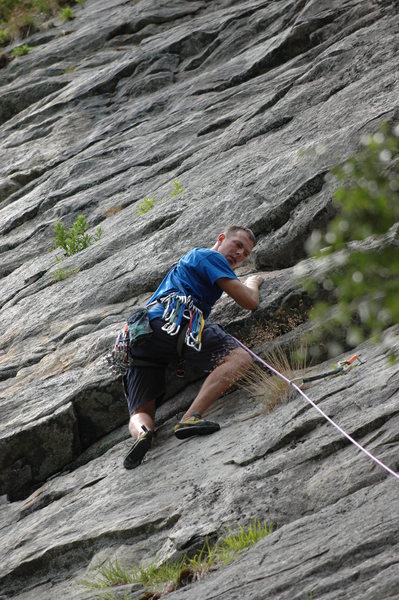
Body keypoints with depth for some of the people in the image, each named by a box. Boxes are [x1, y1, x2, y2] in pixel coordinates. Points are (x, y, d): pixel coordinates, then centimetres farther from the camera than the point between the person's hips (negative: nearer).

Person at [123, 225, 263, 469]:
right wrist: (253, 282, 31)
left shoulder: (189, 259, 41)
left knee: (140, 413, 6)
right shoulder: (210, 256, 14)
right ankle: (190, 418, -36)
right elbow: (250, 302, 7)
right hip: (173, 321, -8)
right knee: (240, 357, -19)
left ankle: (142, 432, -33)